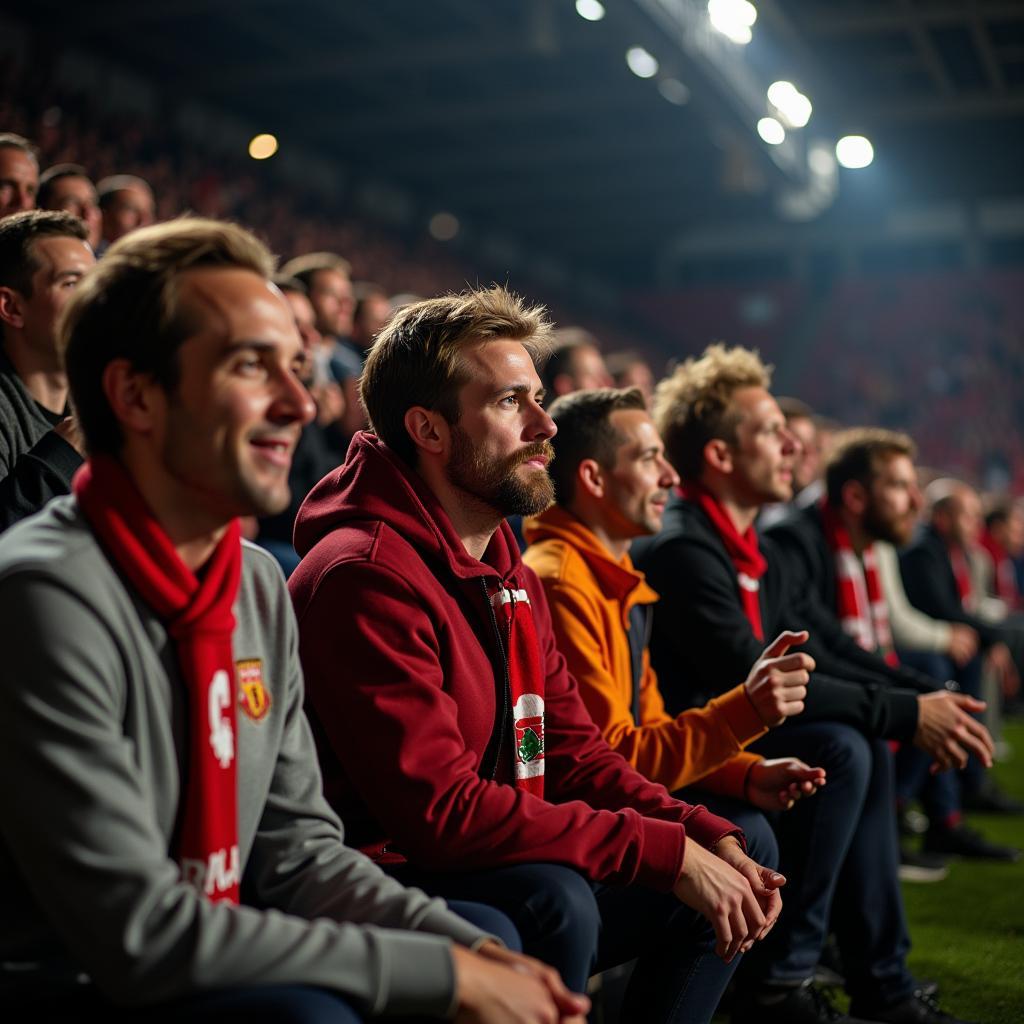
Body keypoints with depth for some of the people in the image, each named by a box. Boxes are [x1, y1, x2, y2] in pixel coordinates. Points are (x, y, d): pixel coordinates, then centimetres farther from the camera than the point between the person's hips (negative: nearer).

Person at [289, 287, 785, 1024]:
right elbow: (442, 810, -27)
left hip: (510, 872, 9)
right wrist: (669, 852, -23)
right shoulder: (366, 576, -20)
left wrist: (708, 837, -5)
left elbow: (573, 754, 11)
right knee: (550, 900, -35)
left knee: (717, 889, 9)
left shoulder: (511, 575, 12)